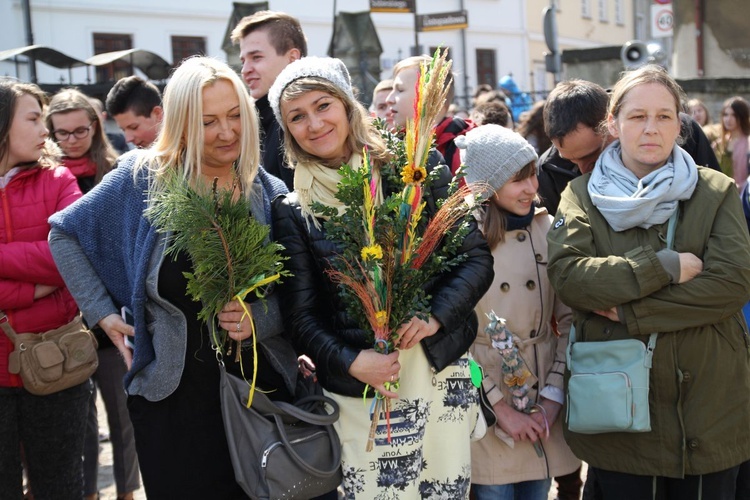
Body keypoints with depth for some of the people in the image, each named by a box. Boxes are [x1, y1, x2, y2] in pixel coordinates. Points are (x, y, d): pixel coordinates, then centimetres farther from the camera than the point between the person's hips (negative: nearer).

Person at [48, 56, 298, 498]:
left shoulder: (270, 194, 0)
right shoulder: (142, 178, -4)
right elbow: (66, 234, 6)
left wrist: (259, 320, -15)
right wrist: (103, 312, 0)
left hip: (261, 388, 2)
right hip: (172, 392, -1)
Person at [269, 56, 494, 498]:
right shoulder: (294, 211, 0)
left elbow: (477, 257, -1)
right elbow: (302, 314, 0)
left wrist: (435, 316, -16)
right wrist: (349, 361, -16)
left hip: (443, 374, 1)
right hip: (360, 392, -1)